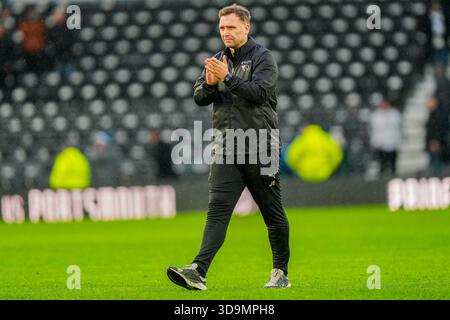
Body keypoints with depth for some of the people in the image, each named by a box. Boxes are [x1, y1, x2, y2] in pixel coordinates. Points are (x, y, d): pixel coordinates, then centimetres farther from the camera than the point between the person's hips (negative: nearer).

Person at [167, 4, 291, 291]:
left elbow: (259, 92, -17)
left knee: (273, 213, 6)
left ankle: (281, 273, 19)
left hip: (261, 148, -4)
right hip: (226, 150, 4)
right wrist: (209, 83, -12)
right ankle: (198, 272, -21)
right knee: (217, 210, -9)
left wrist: (227, 78, -22)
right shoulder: (219, 60, 15)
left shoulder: (263, 58, -2)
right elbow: (199, 98, 9)